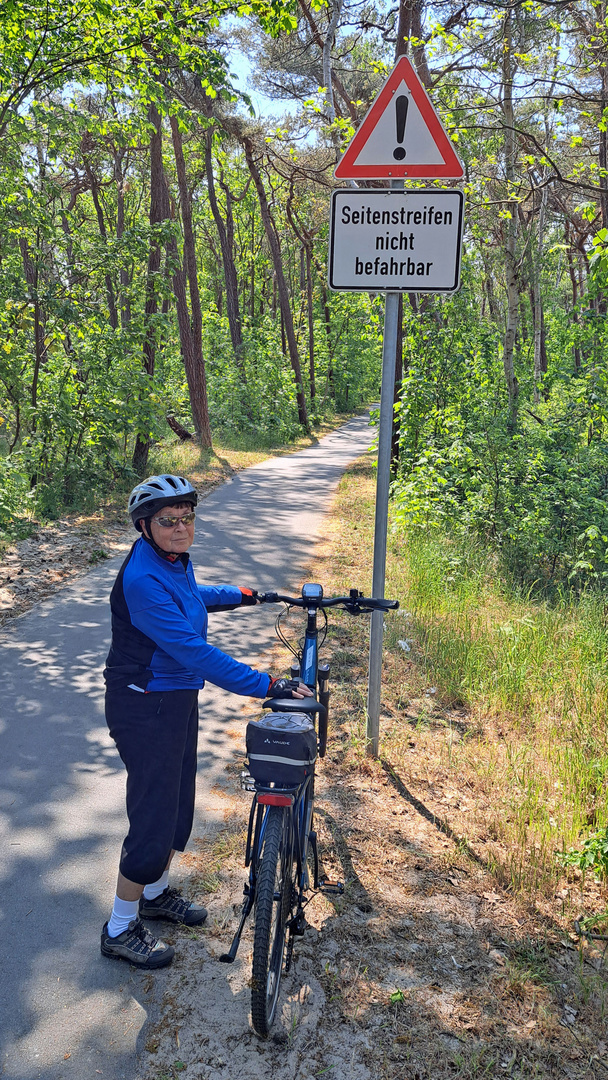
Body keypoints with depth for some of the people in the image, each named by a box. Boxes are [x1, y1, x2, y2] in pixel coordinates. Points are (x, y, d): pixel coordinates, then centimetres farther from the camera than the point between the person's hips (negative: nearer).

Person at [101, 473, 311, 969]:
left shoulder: (176, 560, 2)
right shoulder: (142, 579, -27)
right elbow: (193, 649, -32)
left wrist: (242, 595, 30)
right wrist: (266, 685, -32)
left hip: (179, 698, 9)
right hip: (145, 707, -9)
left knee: (179, 806, 20)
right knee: (154, 819, -1)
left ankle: (156, 893, 43)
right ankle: (120, 930, 20)